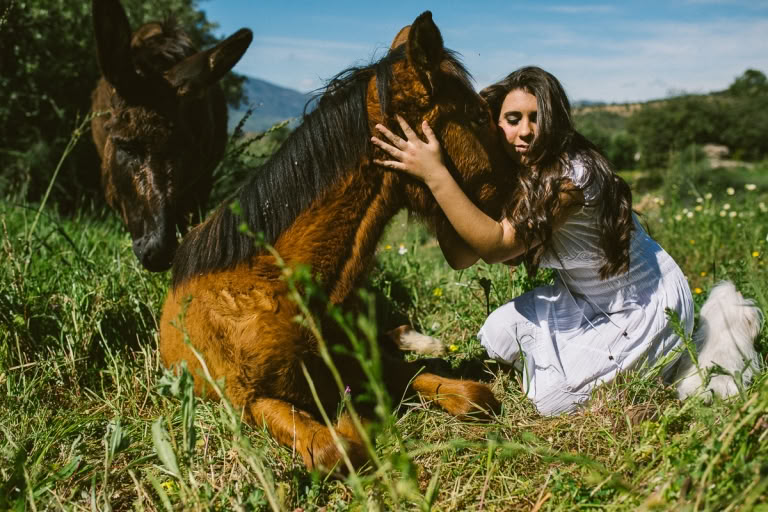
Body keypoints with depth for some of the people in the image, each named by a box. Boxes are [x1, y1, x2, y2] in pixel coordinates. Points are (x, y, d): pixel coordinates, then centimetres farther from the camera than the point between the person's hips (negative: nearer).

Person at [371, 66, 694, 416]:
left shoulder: (574, 174, -31)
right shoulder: (510, 179, -8)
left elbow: (496, 245, -37)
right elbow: (459, 258, -16)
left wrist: (435, 174, -40)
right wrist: (431, 179, -25)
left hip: (646, 306, -7)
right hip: (586, 299, 7)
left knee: (554, 401, -9)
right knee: (499, 333, -6)